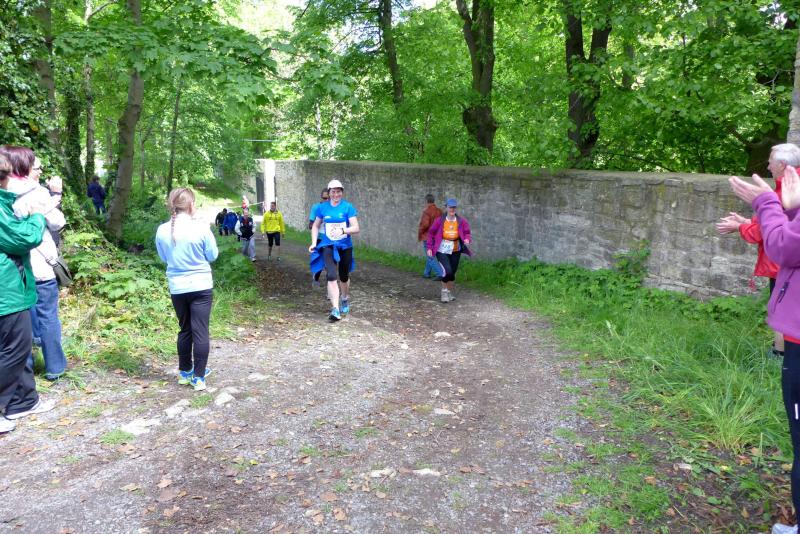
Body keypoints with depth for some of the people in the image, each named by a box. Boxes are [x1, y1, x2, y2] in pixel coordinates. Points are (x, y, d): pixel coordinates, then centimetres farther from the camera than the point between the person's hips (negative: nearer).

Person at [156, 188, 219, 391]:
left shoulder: (162, 231, -4)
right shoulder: (201, 229, -14)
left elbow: (164, 257, 11)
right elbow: (212, 255, -2)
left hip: (177, 288, 4)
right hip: (201, 286, -4)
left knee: (185, 330, 18)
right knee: (200, 331, 3)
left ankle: (184, 372, 29)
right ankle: (198, 377, 7)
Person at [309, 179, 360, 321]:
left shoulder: (348, 207, -6)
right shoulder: (322, 207, 1)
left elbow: (356, 228, -11)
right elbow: (315, 226, 12)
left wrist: (343, 230, -28)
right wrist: (314, 243, 0)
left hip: (345, 246, 0)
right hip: (328, 246, 0)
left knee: (344, 276, 15)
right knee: (332, 276, -17)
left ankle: (345, 300, 43)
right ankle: (335, 309, -20)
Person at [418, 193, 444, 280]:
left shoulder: (426, 211, -17)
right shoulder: (439, 211, 4)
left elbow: (424, 224, -27)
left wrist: (419, 235, -12)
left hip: (427, 238, -8)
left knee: (430, 257, -4)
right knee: (429, 256, 20)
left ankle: (439, 274, -13)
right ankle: (427, 273, 30)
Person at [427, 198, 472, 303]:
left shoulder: (462, 221, -5)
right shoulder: (439, 221, -10)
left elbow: (468, 232, 4)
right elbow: (431, 233, -1)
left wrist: (467, 239, -19)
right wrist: (430, 248, -4)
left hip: (455, 251, 3)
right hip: (442, 251, -3)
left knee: (452, 273, 11)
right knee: (447, 271, -18)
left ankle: (449, 293, 32)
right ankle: (444, 291, 6)